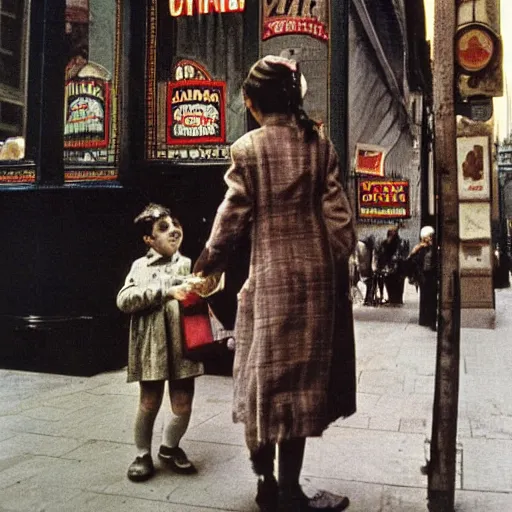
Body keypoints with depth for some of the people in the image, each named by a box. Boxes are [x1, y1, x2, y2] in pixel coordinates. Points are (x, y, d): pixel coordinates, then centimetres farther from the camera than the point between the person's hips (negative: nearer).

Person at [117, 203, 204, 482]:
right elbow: (124, 300, -9)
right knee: (149, 403, 6)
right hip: (152, 347, -1)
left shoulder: (188, 264, 9)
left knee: (183, 406, 6)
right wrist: (166, 291, -17)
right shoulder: (140, 266, 5)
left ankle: (169, 447, 33)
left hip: (183, 345, 2)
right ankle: (142, 454, 28)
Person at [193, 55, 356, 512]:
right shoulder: (319, 143, 4)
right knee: (302, 377, 7)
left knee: (266, 375, 11)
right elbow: (338, 214, 0)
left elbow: (233, 216, -2)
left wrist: (207, 265, 10)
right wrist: (339, 265, 9)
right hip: (317, 272, 2)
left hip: (270, 276, -1)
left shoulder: (247, 148, -2)